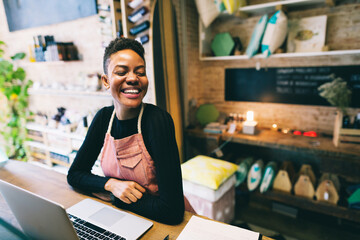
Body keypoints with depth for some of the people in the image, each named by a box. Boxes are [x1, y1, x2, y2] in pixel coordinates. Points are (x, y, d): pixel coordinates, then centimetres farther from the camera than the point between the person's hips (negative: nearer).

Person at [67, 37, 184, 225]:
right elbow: (74, 174, 2)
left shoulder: (157, 120, -23)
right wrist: (111, 184, -15)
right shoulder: (104, 117, -6)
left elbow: (172, 210, -26)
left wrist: (114, 197, -15)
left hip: (156, 222, -3)